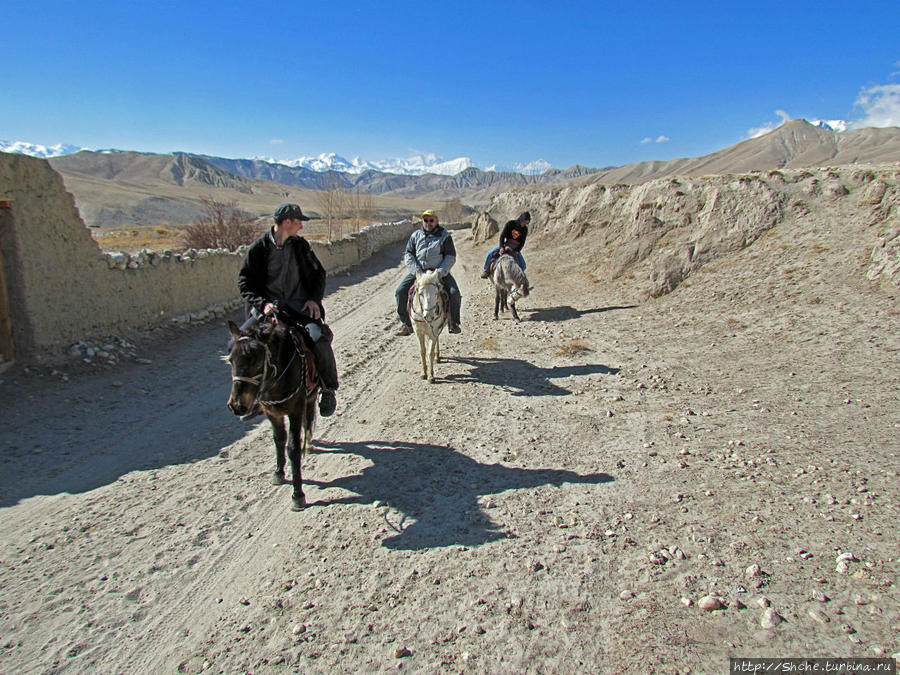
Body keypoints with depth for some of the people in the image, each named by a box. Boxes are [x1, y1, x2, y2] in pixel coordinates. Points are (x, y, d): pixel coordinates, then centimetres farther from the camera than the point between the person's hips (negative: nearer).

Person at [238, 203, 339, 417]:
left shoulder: (300, 245, 8)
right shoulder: (259, 248, -1)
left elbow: (318, 274, 16)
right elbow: (244, 282, 1)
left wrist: (314, 299, -1)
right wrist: (262, 303, -15)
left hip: (300, 306, 1)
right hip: (270, 308, -1)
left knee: (319, 337, -25)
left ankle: (328, 390, -5)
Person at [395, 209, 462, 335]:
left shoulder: (445, 236, 5)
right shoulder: (415, 236, 11)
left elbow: (451, 256, -2)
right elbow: (408, 255, 5)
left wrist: (441, 271, -17)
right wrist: (416, 270, -12)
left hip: (439, 272, -2)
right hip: (418, 272, 2)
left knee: (454, 293, -22)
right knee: (400, 291, -15)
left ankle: (453, 323, -1)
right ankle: (406, 324, -3)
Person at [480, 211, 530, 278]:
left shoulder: (525, 229, -7)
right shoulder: (510, 223, -14)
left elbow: (522, 243, -6)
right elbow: (502, 235, -16)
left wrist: (517, 251, -21)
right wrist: (501, 247, -28)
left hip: (515, 248, 2)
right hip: (505, 245, -1)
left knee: (523, 265, -12)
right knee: (490, 253, -22)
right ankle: (486, 270, -1)